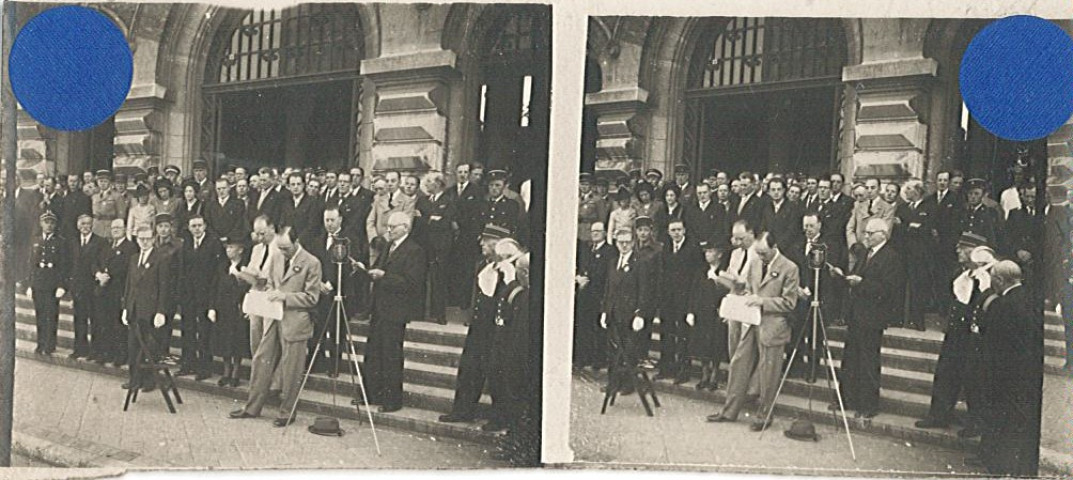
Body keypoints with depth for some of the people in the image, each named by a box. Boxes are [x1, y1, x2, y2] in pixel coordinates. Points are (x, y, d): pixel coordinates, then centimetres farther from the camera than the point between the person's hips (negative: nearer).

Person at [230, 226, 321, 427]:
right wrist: (272, 292, 6)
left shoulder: (311, 263, -11)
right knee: (261, 361, 10)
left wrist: (284, 296, -19)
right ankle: (252, 407, 21)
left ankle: (287, 413, 14)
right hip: (275, 320, 7)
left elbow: (312, 298, -13)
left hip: (295, 323, -7)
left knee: (290, 371, 1)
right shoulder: (281, 258, 11)